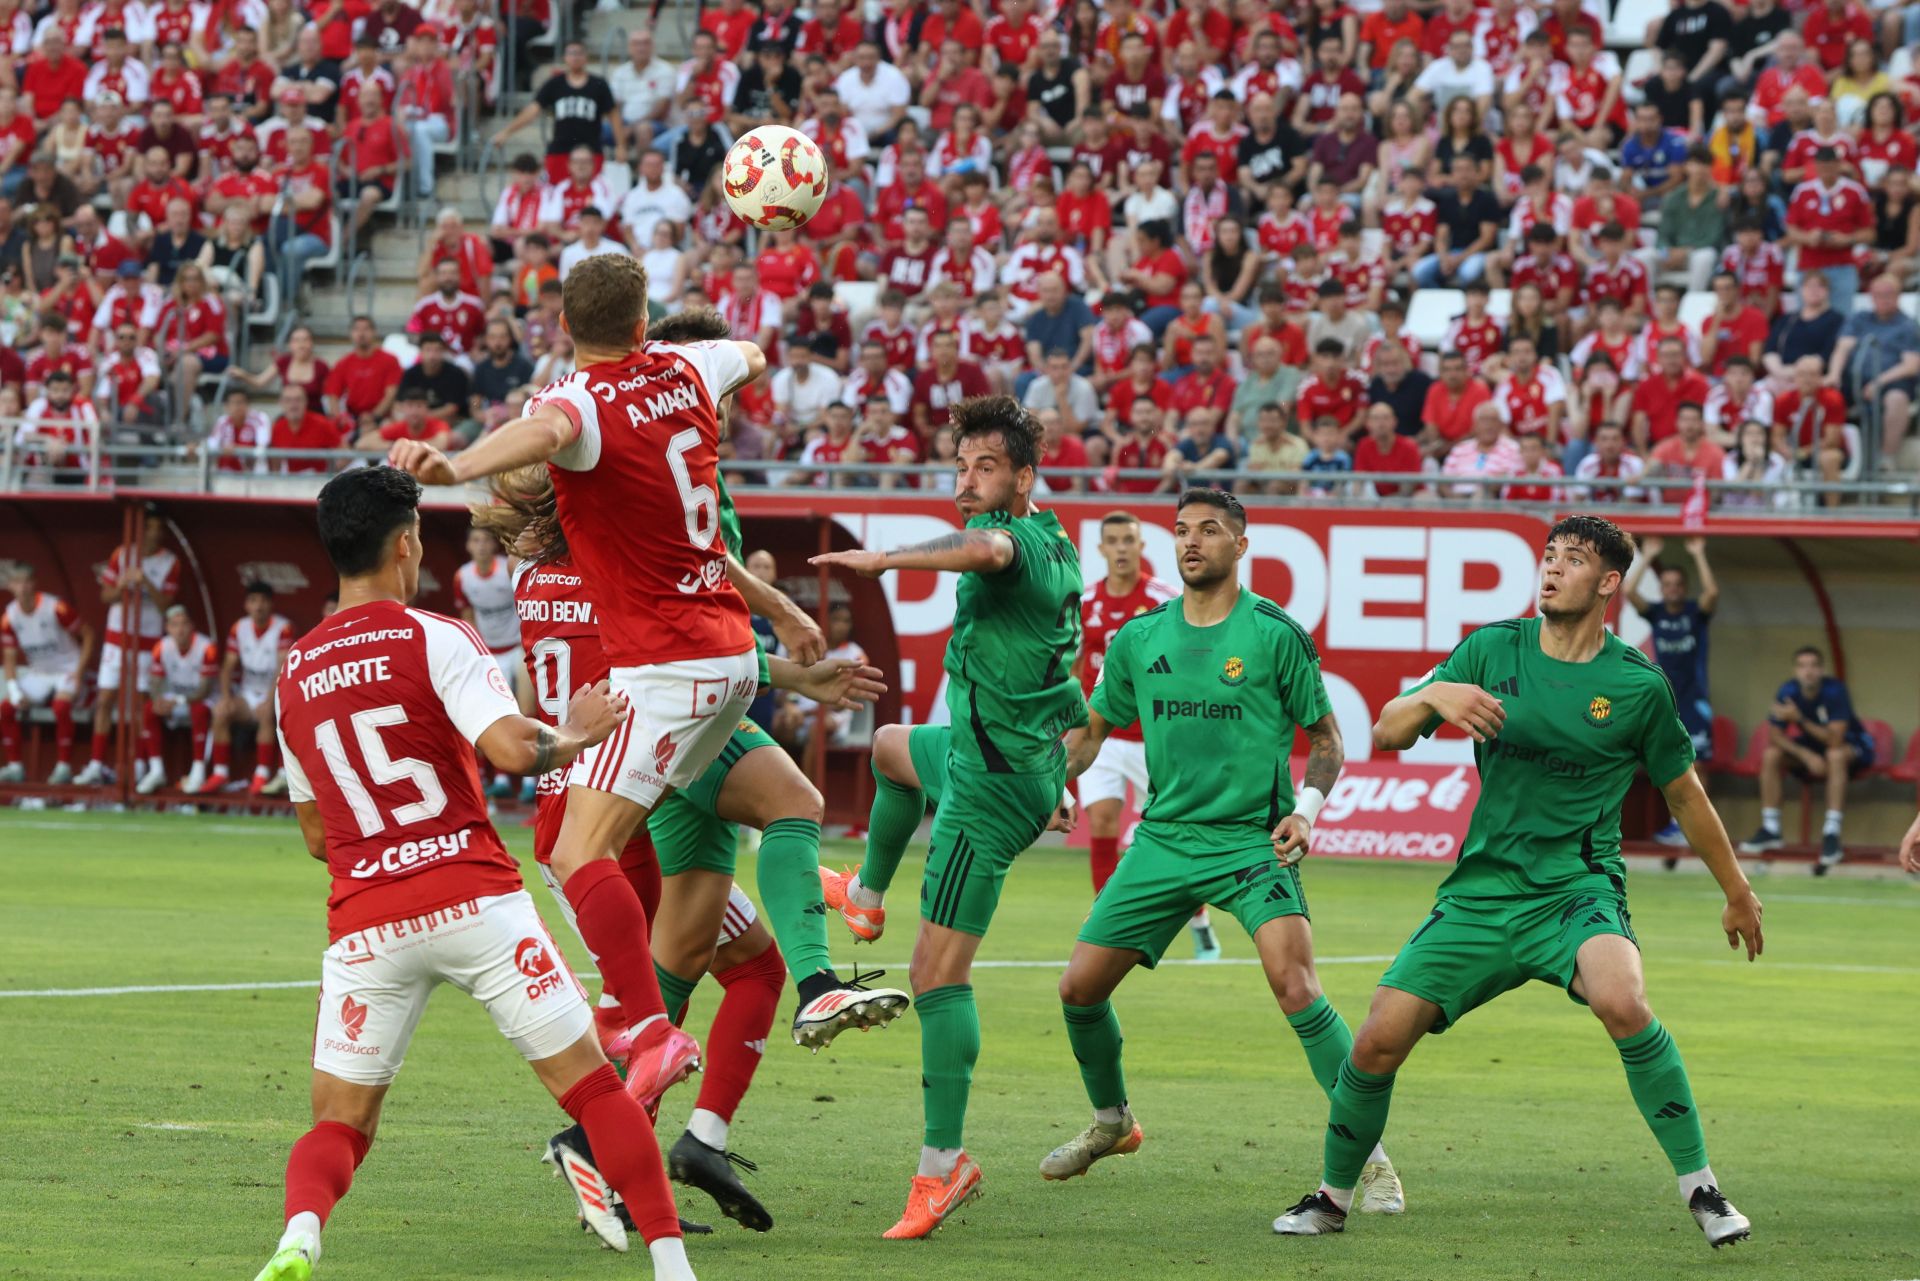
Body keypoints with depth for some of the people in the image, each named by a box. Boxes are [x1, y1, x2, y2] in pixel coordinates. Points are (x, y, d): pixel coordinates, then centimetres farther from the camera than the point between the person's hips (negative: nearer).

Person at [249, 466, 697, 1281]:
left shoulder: (293, 673, 13)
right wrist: (576, 733, 4)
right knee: (591, 1084, 7)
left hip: (366, 927, 3)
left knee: (338, 1127, 7)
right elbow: (512, 748, -17)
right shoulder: (435, 640, -3)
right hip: (475, 901, -3)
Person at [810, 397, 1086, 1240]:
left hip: (993, 781, -10)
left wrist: (887, 558, -52)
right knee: (891, 748, 40)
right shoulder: (1054, 547, 9)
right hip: (1028, 753, 10)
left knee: (939, 971, -13)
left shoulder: (1013, 536, -21)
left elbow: (987, 548, -48)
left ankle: (944, 1164, -17)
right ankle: (866, 899, 59)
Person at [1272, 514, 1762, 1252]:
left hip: (1578, 889, -3)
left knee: (1622, 1002, -33)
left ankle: (1700, 1188, -20)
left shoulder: (1637, 685, -2)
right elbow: (1386, 734, -1)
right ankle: (1333, 1194, 20)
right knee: (1378, 1042, -6)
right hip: (1482, 889, 3)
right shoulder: (1493, 650, 2)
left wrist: (1737, 893, 20)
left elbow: (1683, 795, 12)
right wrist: (1435, 697, -22)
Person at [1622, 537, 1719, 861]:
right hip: (1664, 699, 3)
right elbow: (1628, 592, -11)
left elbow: (1712, 592, -23)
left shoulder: (1696, 612, -2)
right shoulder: (1655, 613, 4)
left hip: (1694, 699, -3)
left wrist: (1698, 555, -18)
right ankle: (1676, 824, 9)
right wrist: (1647, 558, -10)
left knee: (1697, 763, -6)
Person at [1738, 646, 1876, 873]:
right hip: (1811, 746, 5)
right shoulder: (1787, 692, -16)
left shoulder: (1835, 690, -29)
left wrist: (1799, 720, -40)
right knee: (1771, 755, -15)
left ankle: (1832, 835, -40)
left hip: (1852, 745, -5)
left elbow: (1834, 740, -34)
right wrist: (1806, 755, -25)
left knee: (1836, 755, -38)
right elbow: (1775, 735, -11)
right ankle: (1770, 830, -8)